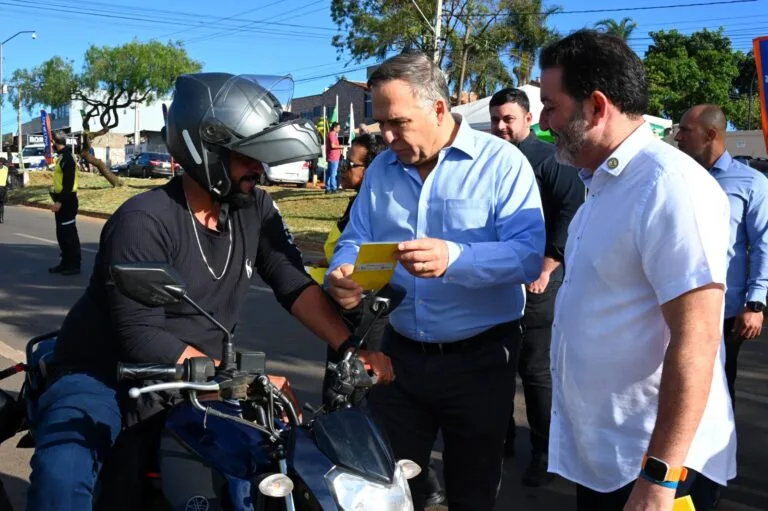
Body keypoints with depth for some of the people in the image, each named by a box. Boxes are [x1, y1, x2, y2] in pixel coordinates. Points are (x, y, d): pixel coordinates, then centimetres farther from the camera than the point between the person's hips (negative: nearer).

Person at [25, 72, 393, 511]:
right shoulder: (143, 221, -22)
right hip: (104, 377, -6)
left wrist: (350, 348, -19)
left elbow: (295, 285, -3)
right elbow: (142, 338, -26)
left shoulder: (255, 209, -2)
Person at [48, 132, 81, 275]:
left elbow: (69, 183, -22)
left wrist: (60, 201, -24)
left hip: (67, 201, -10)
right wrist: (58, 200, 20)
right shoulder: (62, 156, 15)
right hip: (61, 200, 10)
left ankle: (74, 265, -1)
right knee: (61, 233, 14)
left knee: (69, 233, -6)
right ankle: (66, 263, 21)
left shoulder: (67, 158, -16)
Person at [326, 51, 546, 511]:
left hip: (479, 358, -4)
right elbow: (354, 240, 8)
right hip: (401, 353, 5)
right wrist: (342, 273, -16)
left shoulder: (501, 162, -10)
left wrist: (454, 258, -36)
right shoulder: (380, 170, 8)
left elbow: (529, 255, -21)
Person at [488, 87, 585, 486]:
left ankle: (544, 454, 17)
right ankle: (499, 440, 31)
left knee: (536, 371, 3)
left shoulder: (548, 158, -6)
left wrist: (546, 269, -17)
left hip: (534, 283, -6)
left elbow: (571, 213, -15)